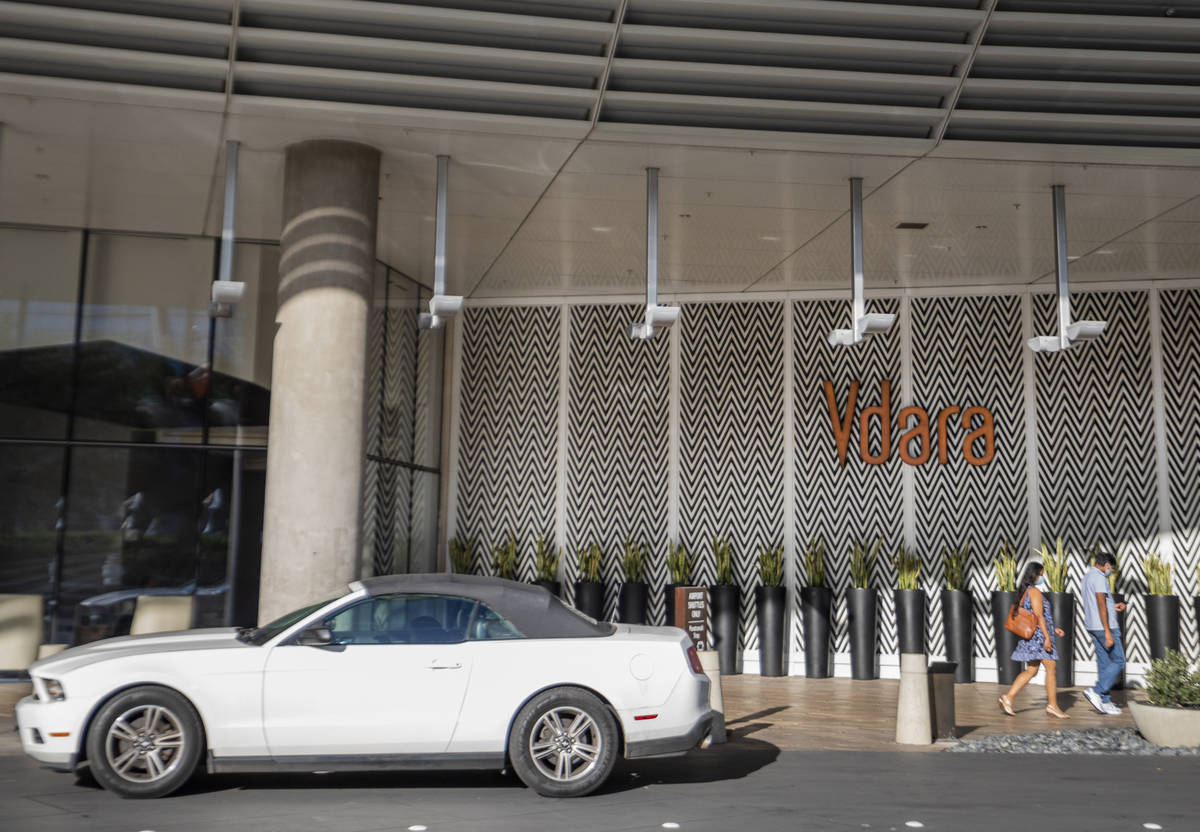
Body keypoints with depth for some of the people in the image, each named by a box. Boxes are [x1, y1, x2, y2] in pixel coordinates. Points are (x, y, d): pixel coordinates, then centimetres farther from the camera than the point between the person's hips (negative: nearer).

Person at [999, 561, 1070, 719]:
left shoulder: (1026, 592, 19)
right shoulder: (1035, 591, -11)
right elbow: (1038, 615, -19)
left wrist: (1054, 629, 25)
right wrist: (1047, 637, -22)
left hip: (1031, 636, 10)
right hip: (1038, 635, -10)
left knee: (1031, 671, 9)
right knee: (1051, 668, -4)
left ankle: (1008, 698, 3)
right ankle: (1053, 705, -2)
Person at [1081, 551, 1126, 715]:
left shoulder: (1086, 577, 16)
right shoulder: (1099, 578, -14)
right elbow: (1101, 605, -22)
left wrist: (1113, 607, 26)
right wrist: (1108, 632, -23)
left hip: (1092, 627, 9)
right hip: (1104, 626, -9)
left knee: (1104, 663, 10)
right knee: (1118, 661, -2)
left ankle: (1104, 702, 11)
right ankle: (1095, 691, -10)